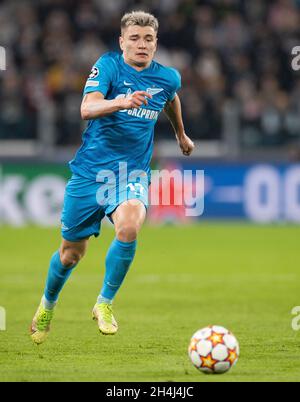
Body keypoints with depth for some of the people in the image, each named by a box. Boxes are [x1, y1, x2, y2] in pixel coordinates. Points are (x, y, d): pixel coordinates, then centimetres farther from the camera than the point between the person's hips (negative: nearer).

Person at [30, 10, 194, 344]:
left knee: (129, 226, -31)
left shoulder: (168, 78, 1)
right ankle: (47, 305, 39)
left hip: (132, 173, 1)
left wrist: (181, 134, 42)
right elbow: (87, 109, -26)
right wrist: (121, 102, -44)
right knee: (72, 252, 7)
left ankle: (104, 304, -12)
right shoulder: (108, 65, -10)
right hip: (90, 170, -1)